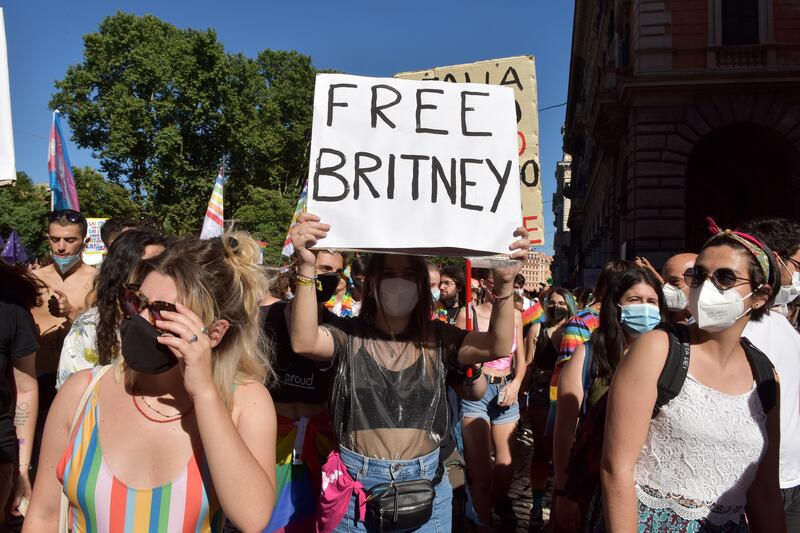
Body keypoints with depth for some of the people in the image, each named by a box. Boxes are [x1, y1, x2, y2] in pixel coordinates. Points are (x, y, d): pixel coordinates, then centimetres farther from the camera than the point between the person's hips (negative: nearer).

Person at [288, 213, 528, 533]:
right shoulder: (350, 335, -5)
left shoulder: (436, 338, -1)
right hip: (356, 485, -1)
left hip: (425, 483, 1)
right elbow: (304, 342, -25)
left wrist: (504, 283, -32)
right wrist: (307, 268, -39)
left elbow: (498, 346, -15)